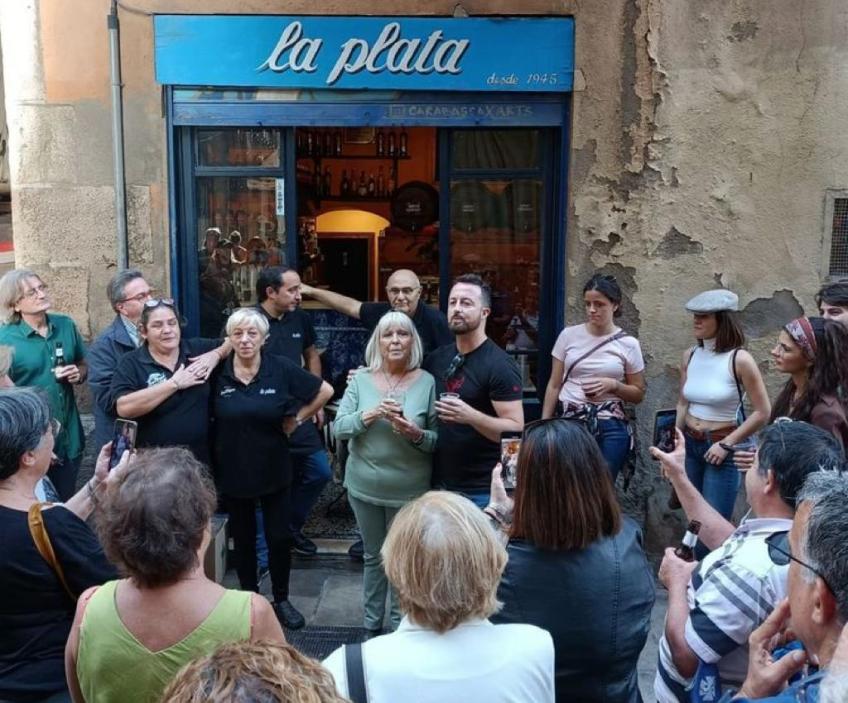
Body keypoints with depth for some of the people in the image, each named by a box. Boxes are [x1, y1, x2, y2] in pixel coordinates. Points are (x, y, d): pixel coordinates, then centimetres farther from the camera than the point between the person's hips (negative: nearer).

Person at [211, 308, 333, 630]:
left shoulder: (281, 369, -11)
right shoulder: (217, 373, -9)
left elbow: (325, 391, -1)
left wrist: (297, 419, -1)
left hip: (274, 470, 0)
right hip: (233, 471, 1)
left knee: (280, 537, 7)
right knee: (243, 538, 15)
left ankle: (281, 600, 27)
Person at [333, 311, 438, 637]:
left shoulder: (427, 382, -8)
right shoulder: (361, 380, -1)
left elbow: (438, 440, -6)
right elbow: (339, 428, -6)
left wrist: (415, 434, -26)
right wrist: (369, 415, -22)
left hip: (409, 490, -2)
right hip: (365, 487, 2)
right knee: (373, 556, 18)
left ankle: (401, 626, 30)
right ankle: (372, 623, 35)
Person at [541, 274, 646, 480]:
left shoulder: (628, 344, 1)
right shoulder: (568, 335, 2)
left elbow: (638, 393, 8)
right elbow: (554, 385, 7)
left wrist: (613, 385, -10)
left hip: (610, 427, 0)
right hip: (570, 422, 1)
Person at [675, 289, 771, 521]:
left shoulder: (739, 359, -15)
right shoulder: (689, 356, 1)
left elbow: (762, 412, -12)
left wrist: (726, 444, -13)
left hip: (722, 448, -5)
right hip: (689, 444, 5)